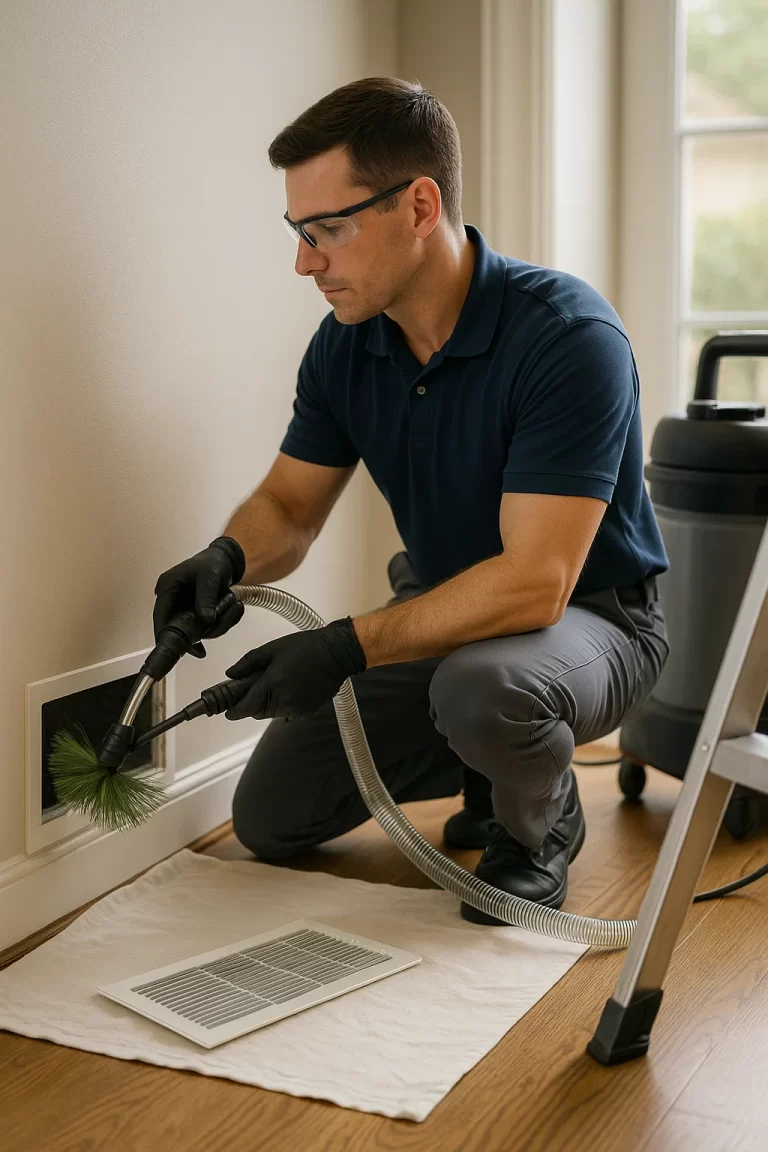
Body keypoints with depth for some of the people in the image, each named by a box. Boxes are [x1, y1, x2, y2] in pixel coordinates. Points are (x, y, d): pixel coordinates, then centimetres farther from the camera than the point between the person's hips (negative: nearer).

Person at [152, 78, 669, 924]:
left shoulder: (567, 337, -29)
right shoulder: (346, 343, -7)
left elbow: (535, 583, -34)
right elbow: (289, 507, 1)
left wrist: (349, 647, -38)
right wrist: (226, 558, -22)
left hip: (587, 615, -6)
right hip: (443, 611, 7)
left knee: (480, 681, -41)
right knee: (271, 817, 2)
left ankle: (540, 821, -5)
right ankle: (494, 759, 21)